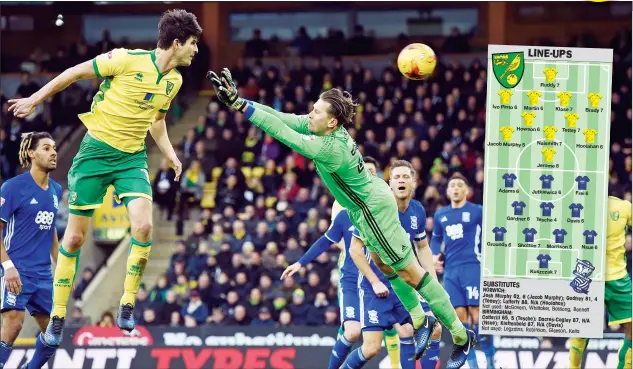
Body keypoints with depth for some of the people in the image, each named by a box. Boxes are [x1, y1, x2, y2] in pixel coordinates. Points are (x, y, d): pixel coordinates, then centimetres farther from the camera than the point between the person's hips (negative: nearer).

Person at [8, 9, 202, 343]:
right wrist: (35, 100, -2)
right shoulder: (128, 61, -17)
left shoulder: (174, 81, 3)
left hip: (132, 158, 4)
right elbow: (76, 72, -6)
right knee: (75, 237, 0)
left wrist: (170, 153, 12)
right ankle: (57, 317, 13)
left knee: (143, 226, -20)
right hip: (96, 150, -4)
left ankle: (127, 304, -5)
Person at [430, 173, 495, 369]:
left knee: (477, 314, -10)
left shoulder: (477, 211, 0)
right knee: (460, 316, 1)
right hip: (451, 270, 5)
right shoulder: (440, 214, 14)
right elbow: (436, 238, 28)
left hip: (472, 267, -5)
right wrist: (435, 255, 10)